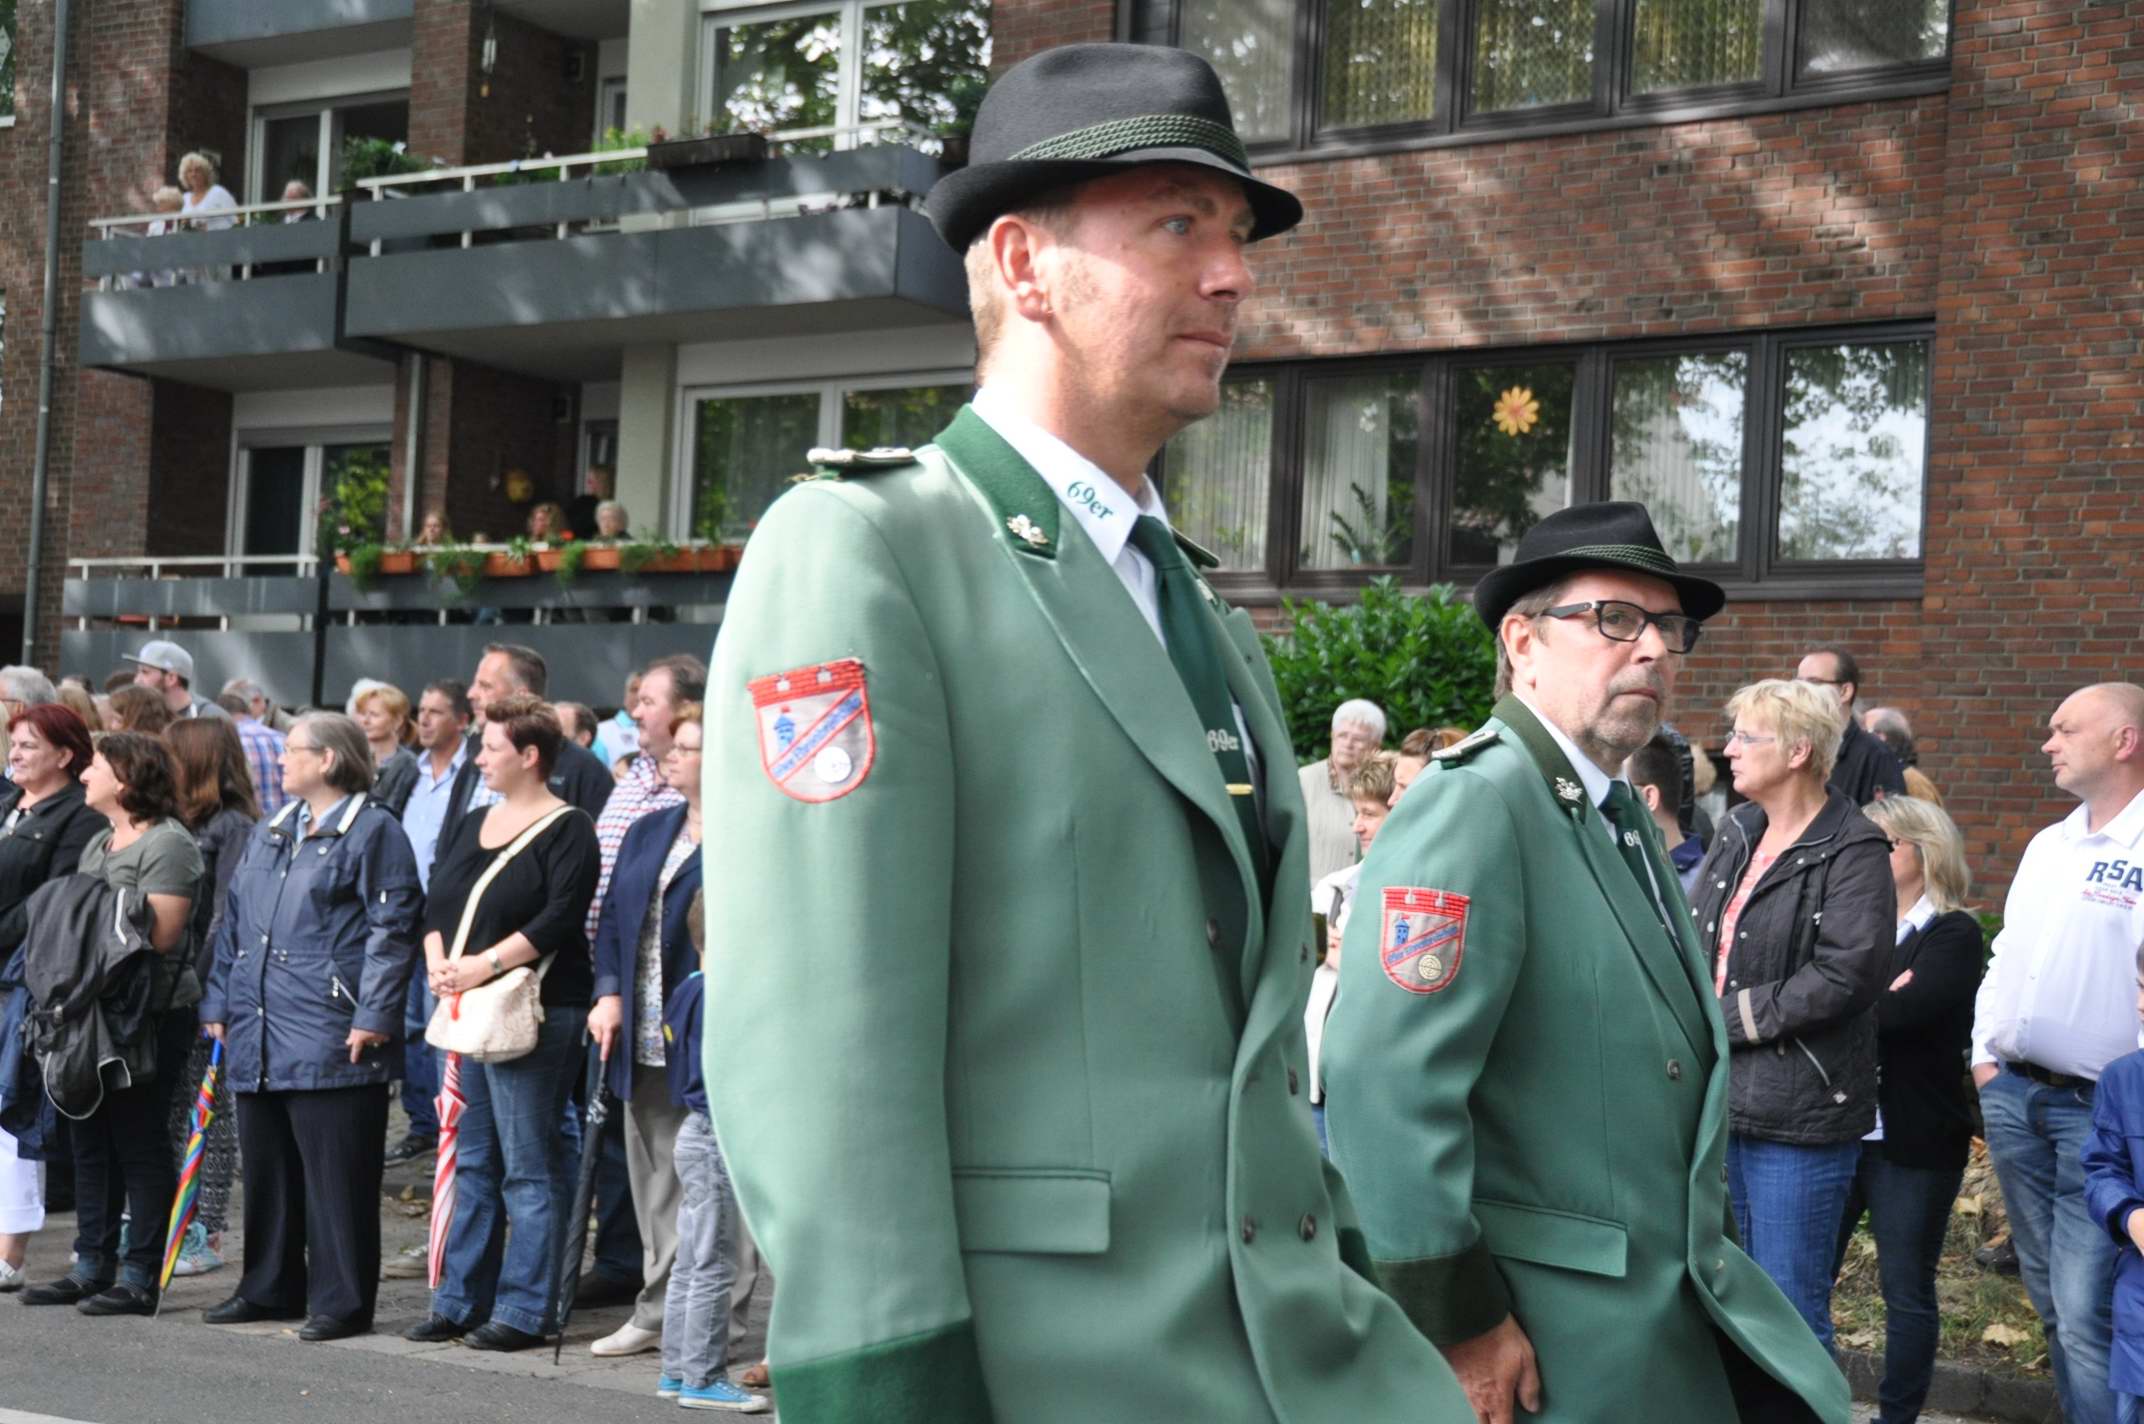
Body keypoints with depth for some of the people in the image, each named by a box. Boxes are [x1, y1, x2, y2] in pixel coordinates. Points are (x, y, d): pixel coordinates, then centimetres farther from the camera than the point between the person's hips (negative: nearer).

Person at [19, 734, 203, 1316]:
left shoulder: (167, 842, -10)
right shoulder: (97, 844, 19)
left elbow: (160, 934, -18)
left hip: (151, 1012, -9)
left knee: (140, 1143, -4)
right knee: (91, 1141, 12)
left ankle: (141, 1278, 2)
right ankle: (91, 1267, 20)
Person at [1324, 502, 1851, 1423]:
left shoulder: (1623, 816, 12)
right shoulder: (1475, 805, -17)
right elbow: (1385, 1081, -26)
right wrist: (1456, 1322, -23)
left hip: (1673, 1315, 8)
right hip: (1548, 1348, -8)